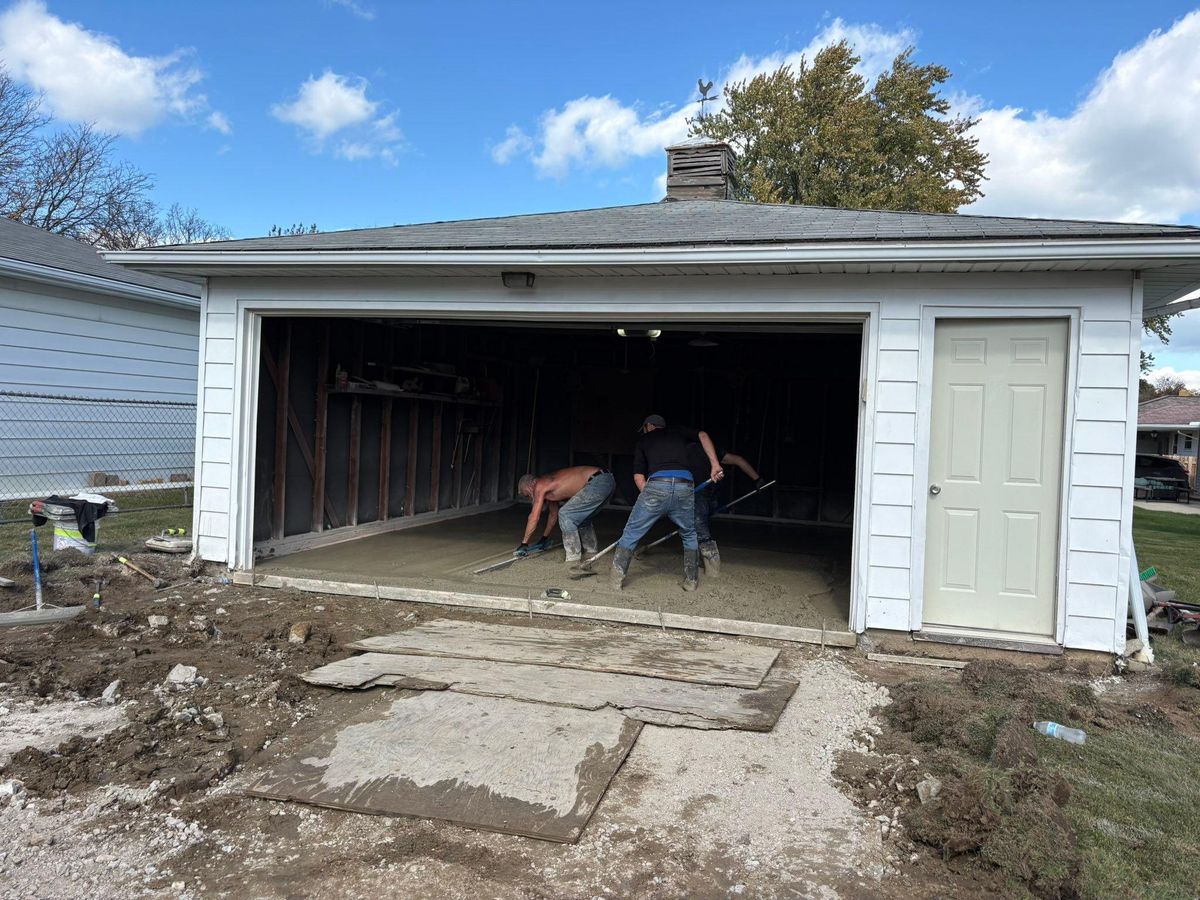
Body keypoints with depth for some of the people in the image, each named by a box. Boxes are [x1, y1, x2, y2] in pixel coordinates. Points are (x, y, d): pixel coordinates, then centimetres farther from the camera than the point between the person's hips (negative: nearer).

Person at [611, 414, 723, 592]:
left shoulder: (644, 440, 25)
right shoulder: (678, 432, 29)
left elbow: (638, 476, 14)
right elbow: (702, 435, 10)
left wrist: (649, 497, 20)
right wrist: (715, 465, 5)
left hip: (656, 485, -2)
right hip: (685, 486, 2)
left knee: (631, 533, 13)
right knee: (690, 535, 26)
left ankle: (617, 577, 13)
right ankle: (691, 580, 25)